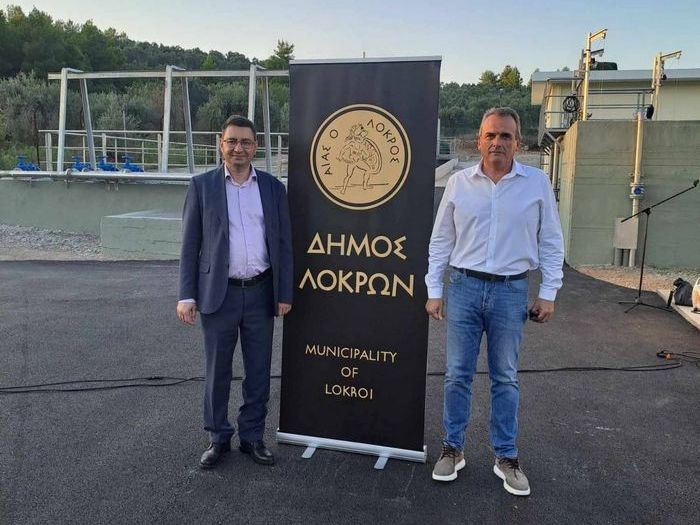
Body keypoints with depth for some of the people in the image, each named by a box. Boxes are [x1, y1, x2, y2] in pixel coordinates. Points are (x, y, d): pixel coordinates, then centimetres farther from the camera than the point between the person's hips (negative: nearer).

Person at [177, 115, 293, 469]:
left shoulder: (273, 187, 6)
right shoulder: (202, 185, 2)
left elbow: (283, 244, 6)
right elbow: (190, 244, 1)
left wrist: (285, 294, 2)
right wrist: (186, 295, -5)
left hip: (260, 293, 2)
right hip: (219, 293, -1)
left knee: (259, 371, 10)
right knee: (217, 370, 10)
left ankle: (252, 436, 27)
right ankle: (218, 438, 26)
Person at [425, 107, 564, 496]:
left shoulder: (537, 183, 0)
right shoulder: (459, 182, 1)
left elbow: (551, 242, 4)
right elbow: (441, 241, 5)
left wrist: (548, 293, 0)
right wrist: (434, 291, 2)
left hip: (511, 291, 0)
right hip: (464, 287, 1)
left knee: (505, 378, 11)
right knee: (457, 374, 7)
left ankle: (506, 457, 24)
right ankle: (452, 449, 24)